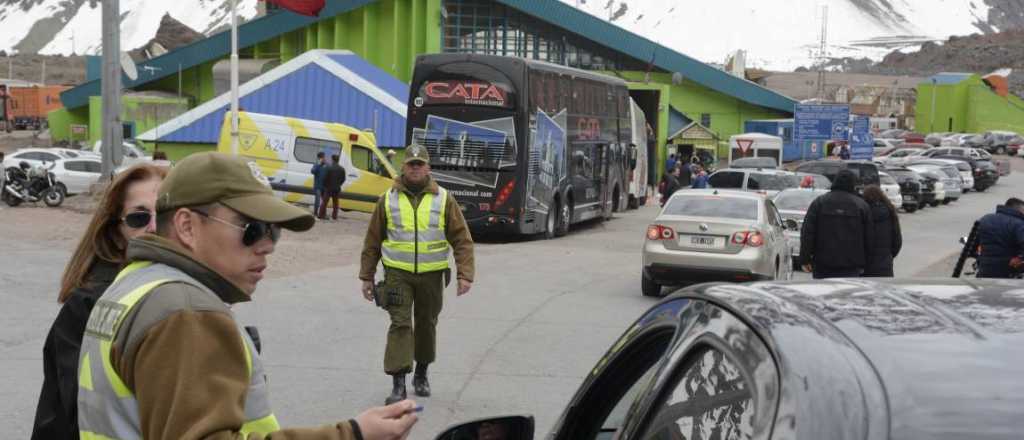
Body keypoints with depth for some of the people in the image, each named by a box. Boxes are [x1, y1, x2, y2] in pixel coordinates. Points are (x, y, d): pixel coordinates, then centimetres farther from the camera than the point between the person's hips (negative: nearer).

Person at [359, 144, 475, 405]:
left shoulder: (444, 199, 1)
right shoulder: (388, 200, 3)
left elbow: (462, 239, -1)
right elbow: (372, 241, 8)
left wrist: (465, 274, -10)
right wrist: (367, 276, 7)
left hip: (431, 275, 1)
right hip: (397, 273, -1)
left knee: (426, 324, 13)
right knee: (400, 324, -9)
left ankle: (421, 374, 32)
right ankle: (398, 383, -9)